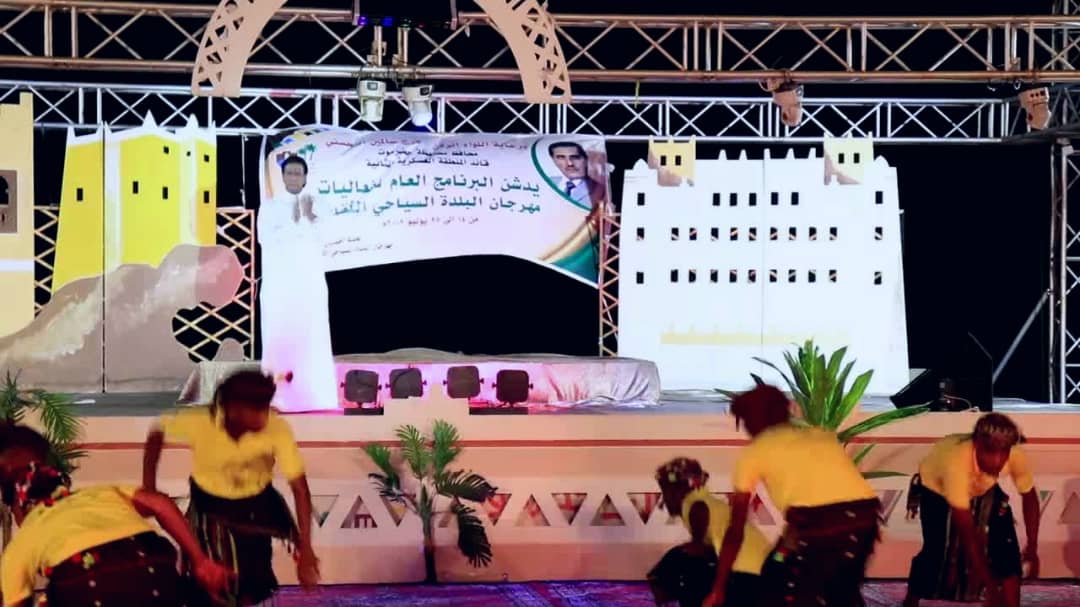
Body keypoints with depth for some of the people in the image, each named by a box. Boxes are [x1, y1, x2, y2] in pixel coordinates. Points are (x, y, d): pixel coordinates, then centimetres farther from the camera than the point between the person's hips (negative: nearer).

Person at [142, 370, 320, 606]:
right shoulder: (199, 423, -31)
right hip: (209, 503, -1)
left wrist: (305, 550, -29)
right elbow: (157, 433, -9)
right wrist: (148, 488, -11)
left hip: (256, 503, 1)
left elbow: (300, 489, -26)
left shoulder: (277, 429, -31)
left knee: (254, 585, -1)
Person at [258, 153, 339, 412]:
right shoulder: (270, 207, 7)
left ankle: (313, 396, -6)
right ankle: (280, 398, -7)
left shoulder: (316, 206, 10)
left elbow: (327, 240, -1)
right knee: (280, 335, -8)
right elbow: (266, 240, -7)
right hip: (279, 282, -1)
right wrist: (293, 222, -10)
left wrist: (309, 218, -10)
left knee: (311, 336, -6)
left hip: (310, 282, 1)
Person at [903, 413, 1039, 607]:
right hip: (936, 489, -4)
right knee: (937, 552, -12)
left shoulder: (1016, 456, -34)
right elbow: (967, 531, -43)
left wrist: (1032, 547, -11)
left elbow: (1029, 496, -11)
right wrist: (989, 583, -42)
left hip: (983, 488, 4)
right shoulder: (957, 461, -47)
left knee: (1007, 548, -11)